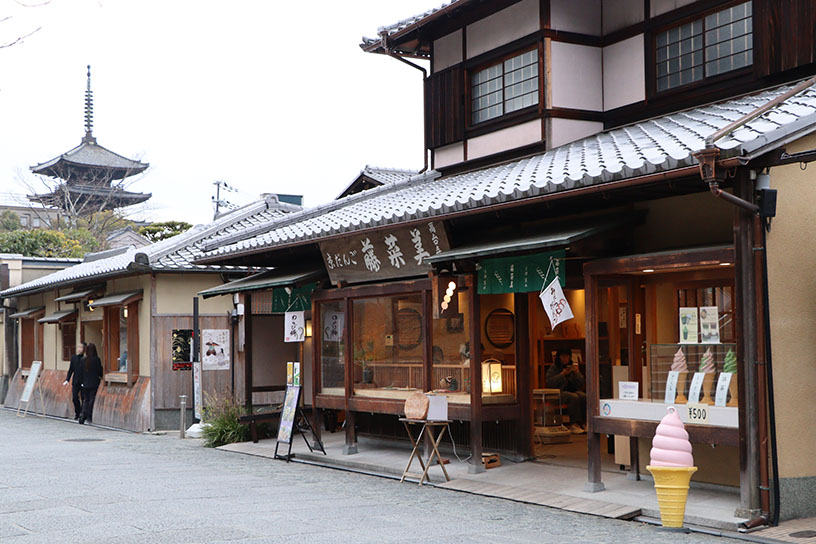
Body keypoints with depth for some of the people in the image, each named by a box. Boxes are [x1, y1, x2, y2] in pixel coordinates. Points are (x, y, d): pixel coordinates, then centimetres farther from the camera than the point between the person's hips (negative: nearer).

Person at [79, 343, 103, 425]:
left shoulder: (83, 359, -3)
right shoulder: (96, 359, -12)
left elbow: (81, 371, 3)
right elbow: (100, 370, -5)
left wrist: (82, 381, 15)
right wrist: (100, 377, 15)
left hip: (85, 383, 3)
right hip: (94, 382, -3)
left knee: (85, 400, 11)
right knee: (92, 399, 6)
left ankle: (82, 417, 1)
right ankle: (89, 417, 6)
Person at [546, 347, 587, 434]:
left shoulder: (573, 367, 18)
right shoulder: (553, 368, 9)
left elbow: (581, 384, 13)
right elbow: (549, 383, -6)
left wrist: (576, 373, -3)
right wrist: (562, 374, -10)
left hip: (573, 390, 4)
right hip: (560, 392, -4)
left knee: (584, 396, -29)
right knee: (574, 397, -34)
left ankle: (584, 423, -27)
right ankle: (574, 424, -34)